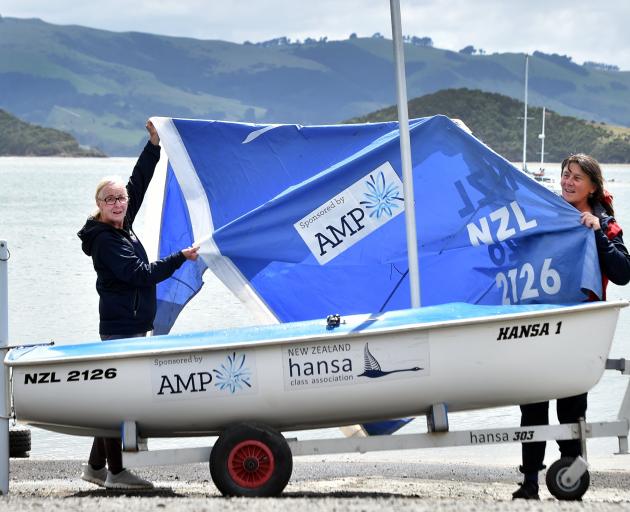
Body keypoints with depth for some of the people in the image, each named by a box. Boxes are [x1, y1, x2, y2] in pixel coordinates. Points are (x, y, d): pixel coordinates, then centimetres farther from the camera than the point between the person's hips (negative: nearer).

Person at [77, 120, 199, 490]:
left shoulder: (122, 227, 9)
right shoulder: (105, 241, -14)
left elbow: (139, 183, 16)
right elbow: (142, 274, -21)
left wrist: (154, 144, 13)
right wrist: (181, 258, -18)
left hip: (132, 327, 9)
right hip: (122, 328, -9)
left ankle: (96, 466, 20)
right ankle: (115, 472, -2)